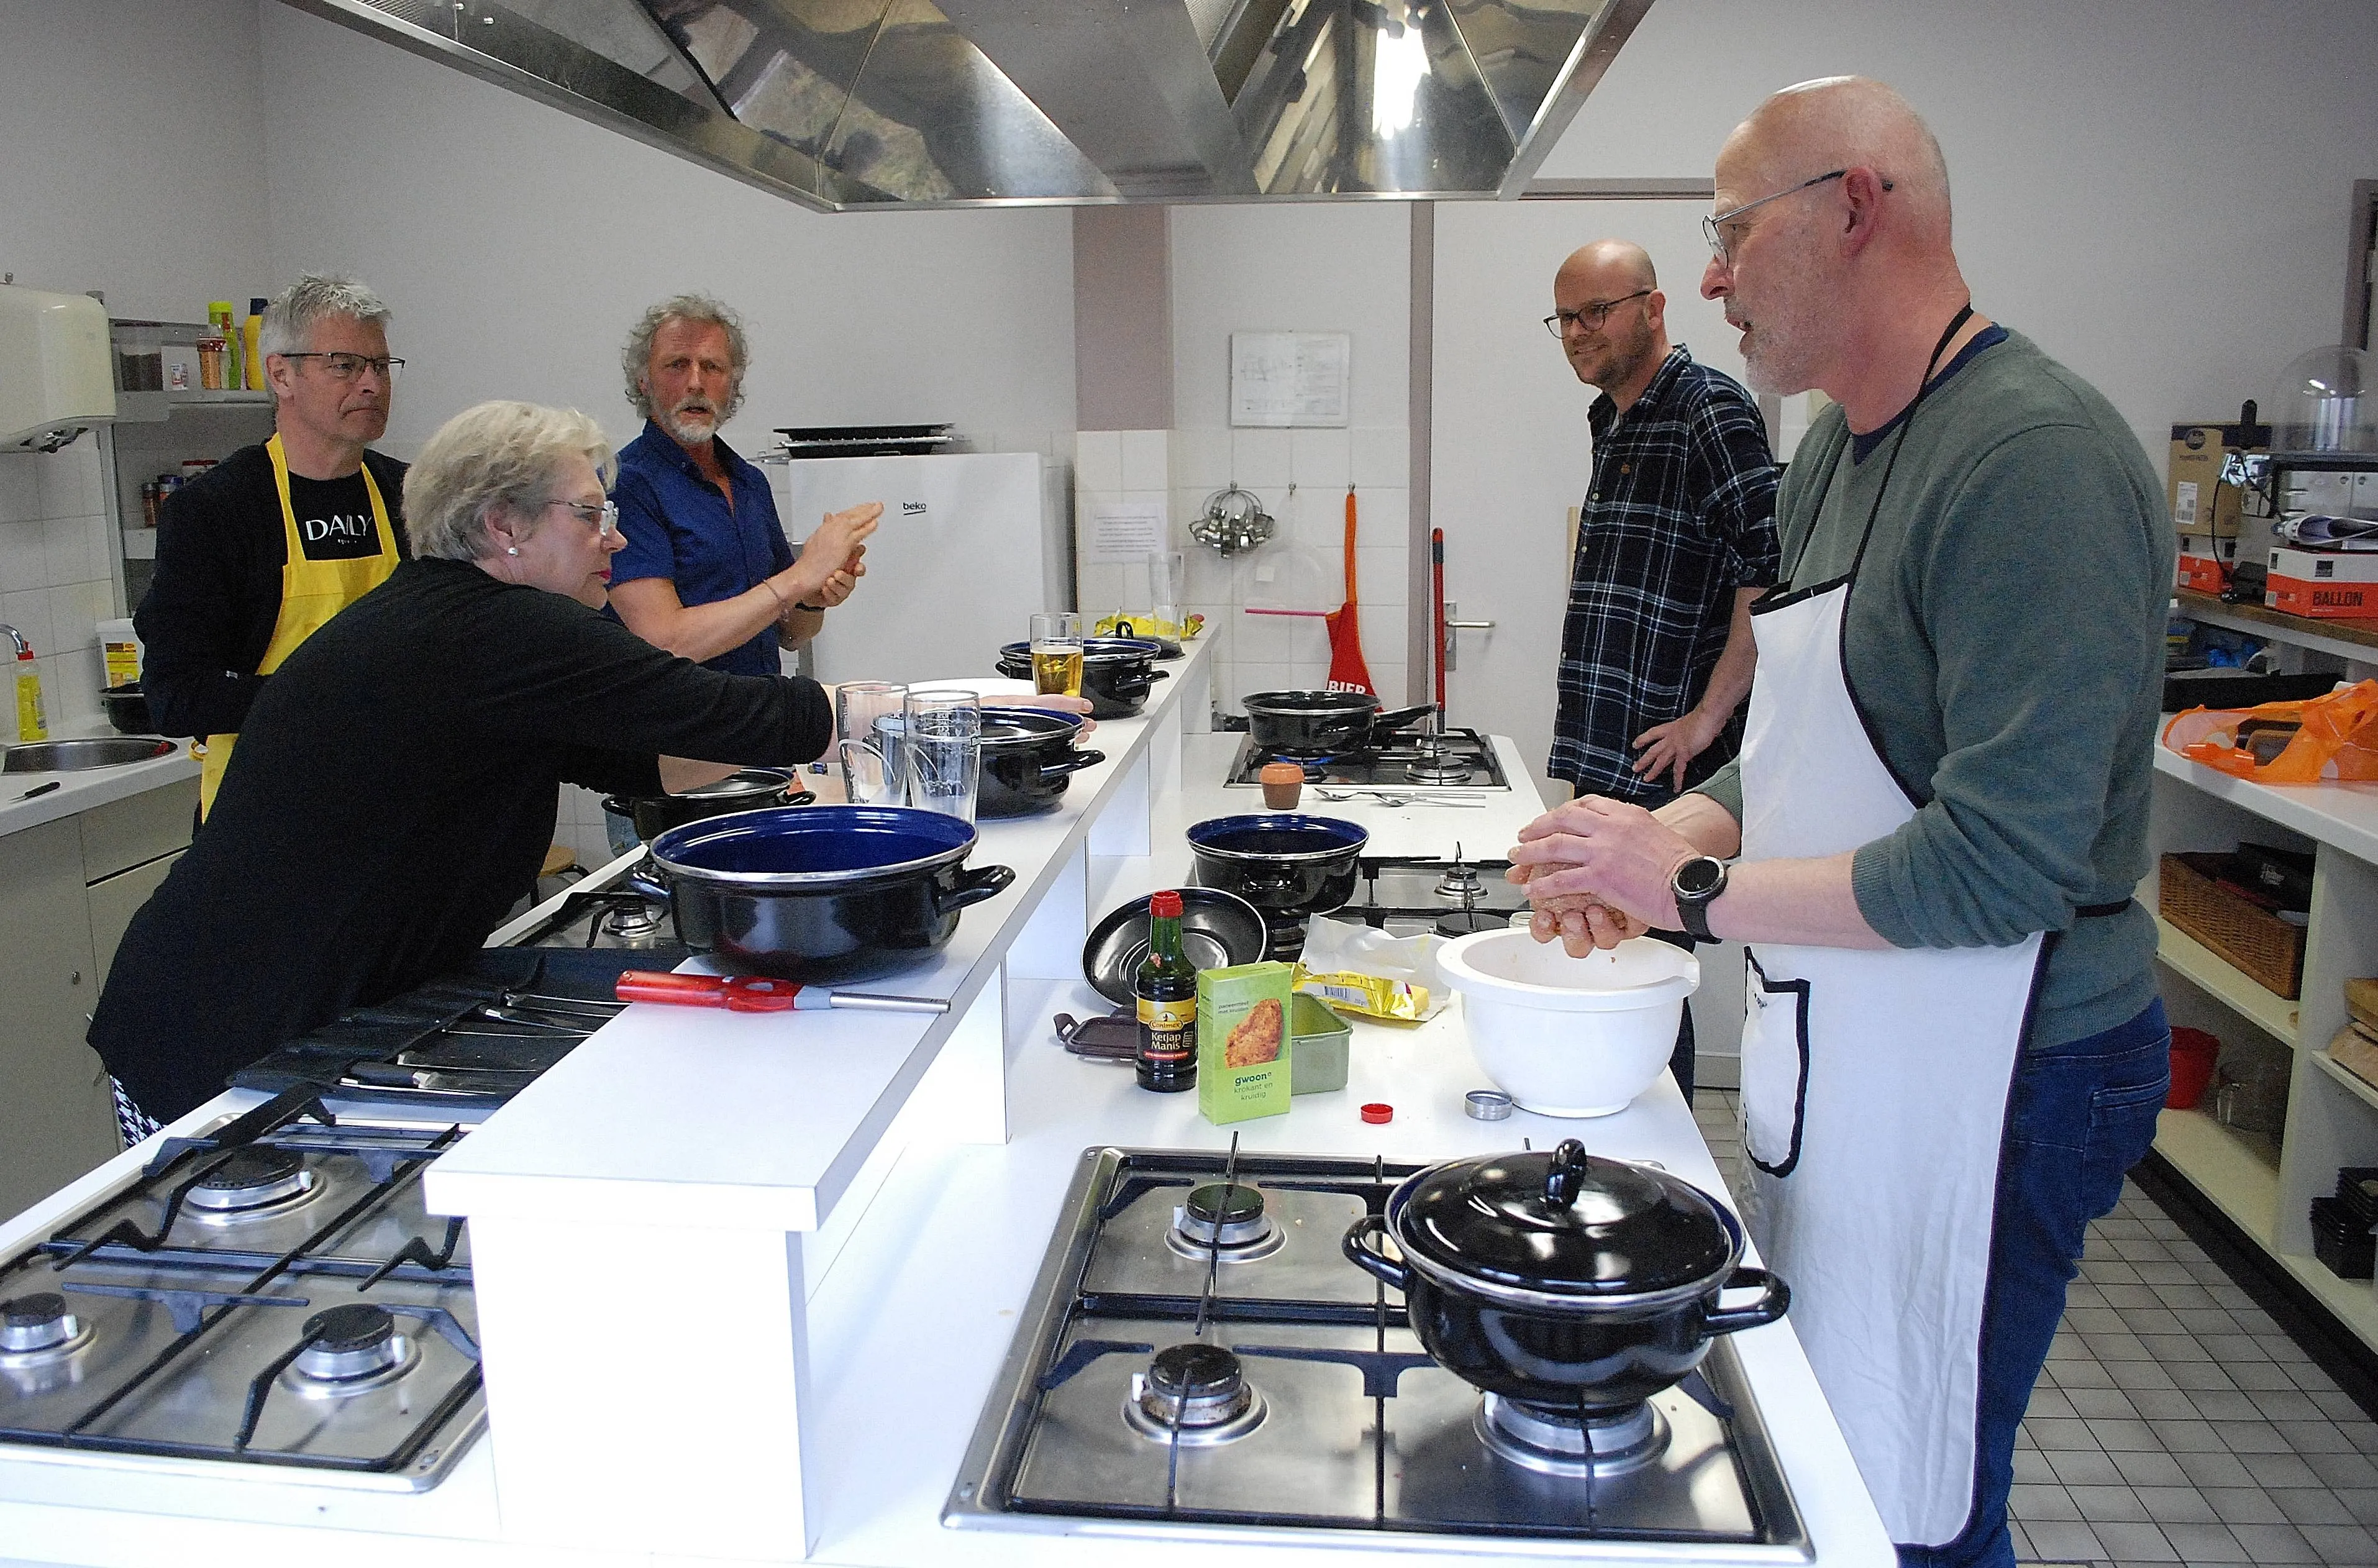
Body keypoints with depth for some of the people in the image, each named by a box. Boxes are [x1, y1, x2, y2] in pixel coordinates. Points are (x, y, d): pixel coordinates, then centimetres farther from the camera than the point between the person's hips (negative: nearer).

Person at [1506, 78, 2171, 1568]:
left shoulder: (2038, 455, -20)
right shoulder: (1835, 448, 10)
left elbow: (2003, 861, -26)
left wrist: (1695, 887, -19)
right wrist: (1678, 834, 0)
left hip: (1980, 1081, -9)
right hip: (1833, 1052, 9)